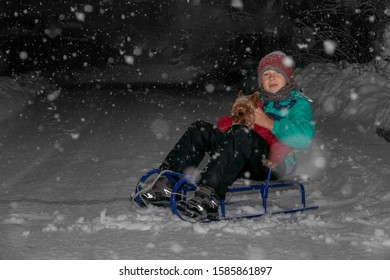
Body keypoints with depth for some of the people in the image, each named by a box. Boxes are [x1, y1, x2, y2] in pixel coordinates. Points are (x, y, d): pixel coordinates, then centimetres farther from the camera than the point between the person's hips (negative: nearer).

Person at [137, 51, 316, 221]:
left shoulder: (299, 103, 8)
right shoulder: (256, 100, 28)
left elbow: (304, 138, -12)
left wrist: (269, 123, -13)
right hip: (247, 164, 7)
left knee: (241, 134, -35)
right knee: (201, 129, -8)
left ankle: (207, 198, -50)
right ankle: (166, 186, -23)